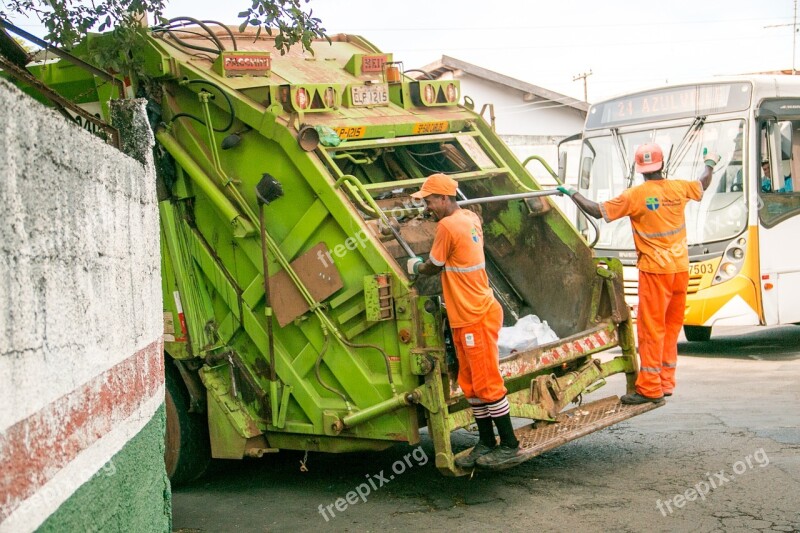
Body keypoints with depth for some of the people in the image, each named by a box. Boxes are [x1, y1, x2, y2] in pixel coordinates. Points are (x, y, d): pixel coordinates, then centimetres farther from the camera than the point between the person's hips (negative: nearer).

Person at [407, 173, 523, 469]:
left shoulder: (447, 226, -18)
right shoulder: (470, 218, 9)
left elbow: (432, 267, -6)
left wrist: (414, 267, 13)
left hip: (476, 317, -10)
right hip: (465, 318, 10)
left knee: (487, 383, -3)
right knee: (471, 384, 13)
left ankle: (510, 447, 4)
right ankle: (486, 444, 20)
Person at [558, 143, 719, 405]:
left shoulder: (635, 195, -12)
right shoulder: (679, 188, 3)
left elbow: (598, 211, -10)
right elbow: (703, 185, 25)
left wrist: (573, 193, 4)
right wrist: (709, 164, 46)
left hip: (655, 269, -5)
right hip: (680, 267, 6)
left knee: (651, 327, -2)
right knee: (671, 325, 13)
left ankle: (650, 387, -2)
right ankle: (666, 382, 19)